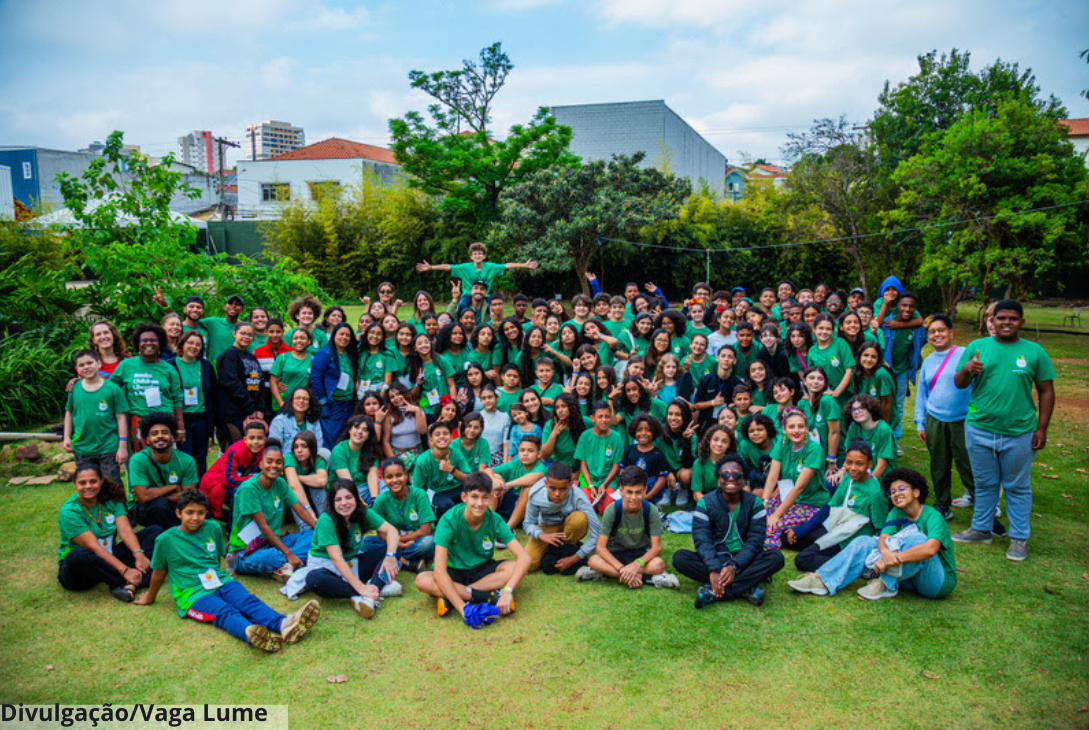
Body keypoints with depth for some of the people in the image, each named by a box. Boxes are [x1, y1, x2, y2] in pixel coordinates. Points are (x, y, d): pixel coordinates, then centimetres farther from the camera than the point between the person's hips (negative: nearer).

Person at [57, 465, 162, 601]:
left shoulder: (111, 499, 1)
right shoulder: (68, 512, -15)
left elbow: (125, 530, -10)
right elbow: (93, 546, -24)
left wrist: (139, 554, -30)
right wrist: (124, 570, -33)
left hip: (110, 557, 6)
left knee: (155, 531, -9)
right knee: (78, 556, -41)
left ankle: (129, 585, -33)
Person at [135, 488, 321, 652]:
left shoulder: (213, 528, 11)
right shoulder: (165, 540, 0)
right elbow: (159, 573, 14)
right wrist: (150, 598, 24)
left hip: (221, 582, 4)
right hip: (193, 594, -4)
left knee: (248, 601, -27)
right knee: (225, 613, -34)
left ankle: (283, 624, -54)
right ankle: (249, 632, -66)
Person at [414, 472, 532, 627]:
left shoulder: (494, 520, -17)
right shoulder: (449, 521, -24)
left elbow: (524, 557, -23)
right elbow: (439, 572, -31)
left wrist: (507, 590, -40)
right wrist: (463, 609, -41)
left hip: (483, 570, 2)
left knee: (515, 568, -28)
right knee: (422, 580, -32)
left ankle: (450, 598, -26)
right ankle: (488, 596, -29)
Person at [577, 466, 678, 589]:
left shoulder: (651, 511, -16)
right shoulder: (612, 510, -18)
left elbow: (656, 547, -17)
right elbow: (600, 547, -20)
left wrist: (637, 564, -35)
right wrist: (621, 568, -34)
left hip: (640, 553, -1)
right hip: (615, 553, 1)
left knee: (659, 564, -33)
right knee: (594, 561, -33)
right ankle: (648, 578, -28)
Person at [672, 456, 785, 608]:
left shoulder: (755, 503, -1)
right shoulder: (705, 503, -3)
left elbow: (755, 541, -10)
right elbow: (702, 540, -13)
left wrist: (733, 566, -26)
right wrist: (713, 571, -30)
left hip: (743, 560, 1)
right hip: (715, 559, 0)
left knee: (776, 558, -27)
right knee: (679, 558, -26)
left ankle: (713, 592, -33)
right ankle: (747, 586, -29)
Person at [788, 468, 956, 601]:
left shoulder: (933, 517, -15)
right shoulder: (897, 513, 4)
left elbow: (930, 549, -33)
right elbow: (883, 538, -11)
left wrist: (891, 559, -34)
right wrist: (886, 552, -36)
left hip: (940, 581, -6)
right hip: (911, 578, 6)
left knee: (916, 538, -31)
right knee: (864, 542, -9)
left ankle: (887, 585, -24)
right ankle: (822, 580, -20)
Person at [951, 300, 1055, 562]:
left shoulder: (1035, 351, 1)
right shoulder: (977, 347, 3)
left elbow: (1046, 391, 4)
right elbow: (959, 384, 3)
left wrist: (1042, 428, -1)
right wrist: (967, 368, -19)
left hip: (1019, 433, -1)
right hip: (979, 429, 1)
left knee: (1018, 487, 10)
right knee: (984, 484, 15)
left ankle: (1019, 538, 22)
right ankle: (981, 529, 28)